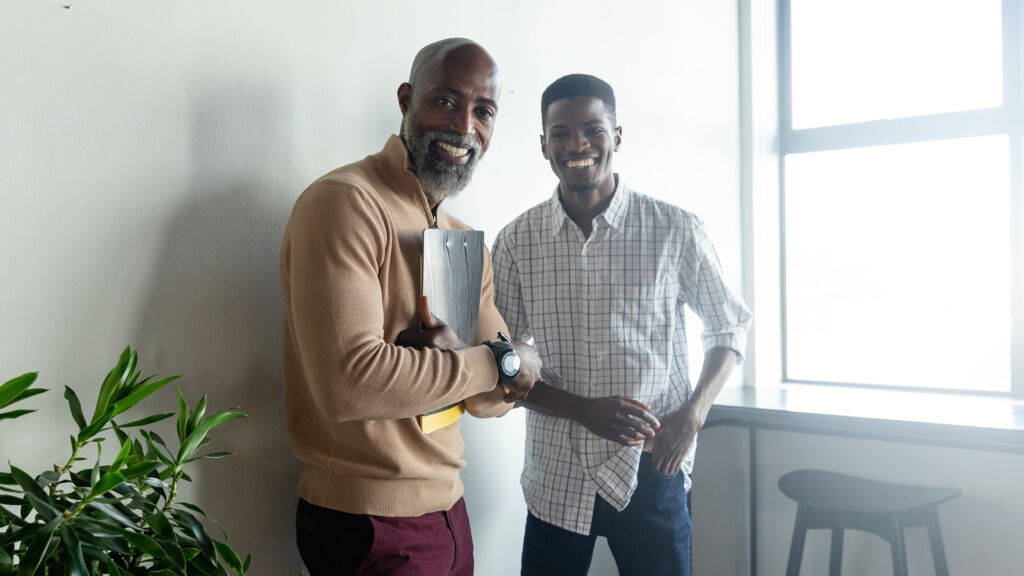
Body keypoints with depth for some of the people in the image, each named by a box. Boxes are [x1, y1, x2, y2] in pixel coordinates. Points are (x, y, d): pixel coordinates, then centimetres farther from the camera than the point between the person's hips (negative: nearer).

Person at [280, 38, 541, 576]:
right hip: (369, 526, -7)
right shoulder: (344, 202, -17)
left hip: (447, 508, 8)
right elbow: (349, 382, -28)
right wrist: (497, 363, -17)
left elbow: (494, 399, 6)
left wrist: (454, 353, -17)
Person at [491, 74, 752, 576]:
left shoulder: (676, 231, -5)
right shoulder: (516, 242, -2)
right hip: (556, 480, 1)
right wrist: (584, 410, -14)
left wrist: (693, 413, -8)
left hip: (652, 477, -1)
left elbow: (729, 326, 8)